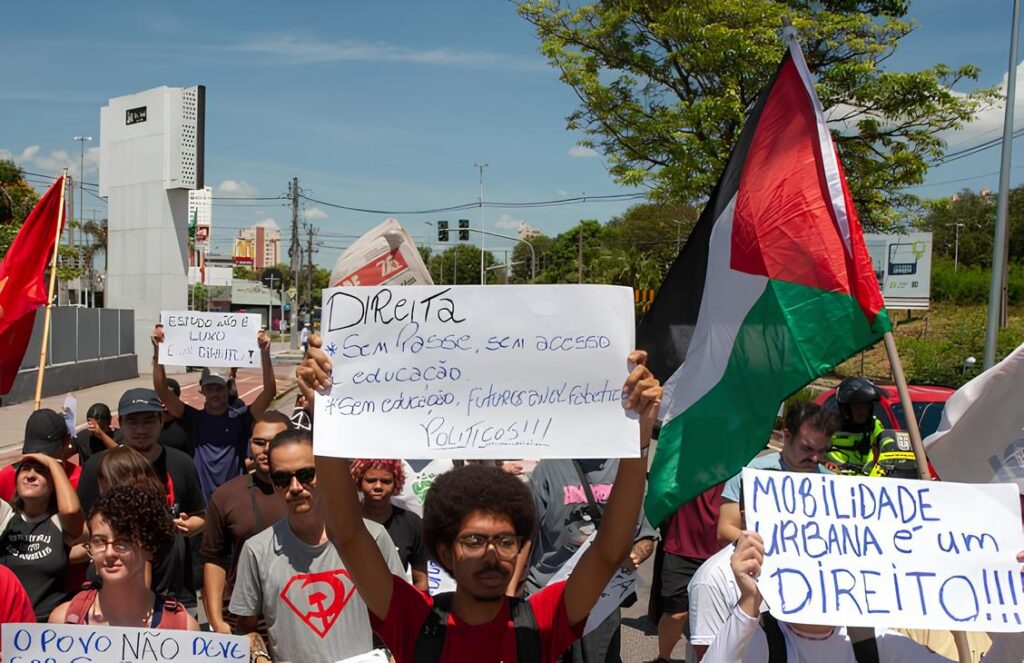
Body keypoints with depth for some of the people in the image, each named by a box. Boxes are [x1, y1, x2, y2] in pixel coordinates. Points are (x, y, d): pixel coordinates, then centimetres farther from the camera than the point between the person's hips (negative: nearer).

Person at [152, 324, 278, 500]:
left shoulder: (240, 419, -5)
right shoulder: (193, 418, -1)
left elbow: (270, 391, -15)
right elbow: (162, 390, -8)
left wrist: (264, 352, -25)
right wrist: (158, 349, -17)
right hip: (200, 499, 1)